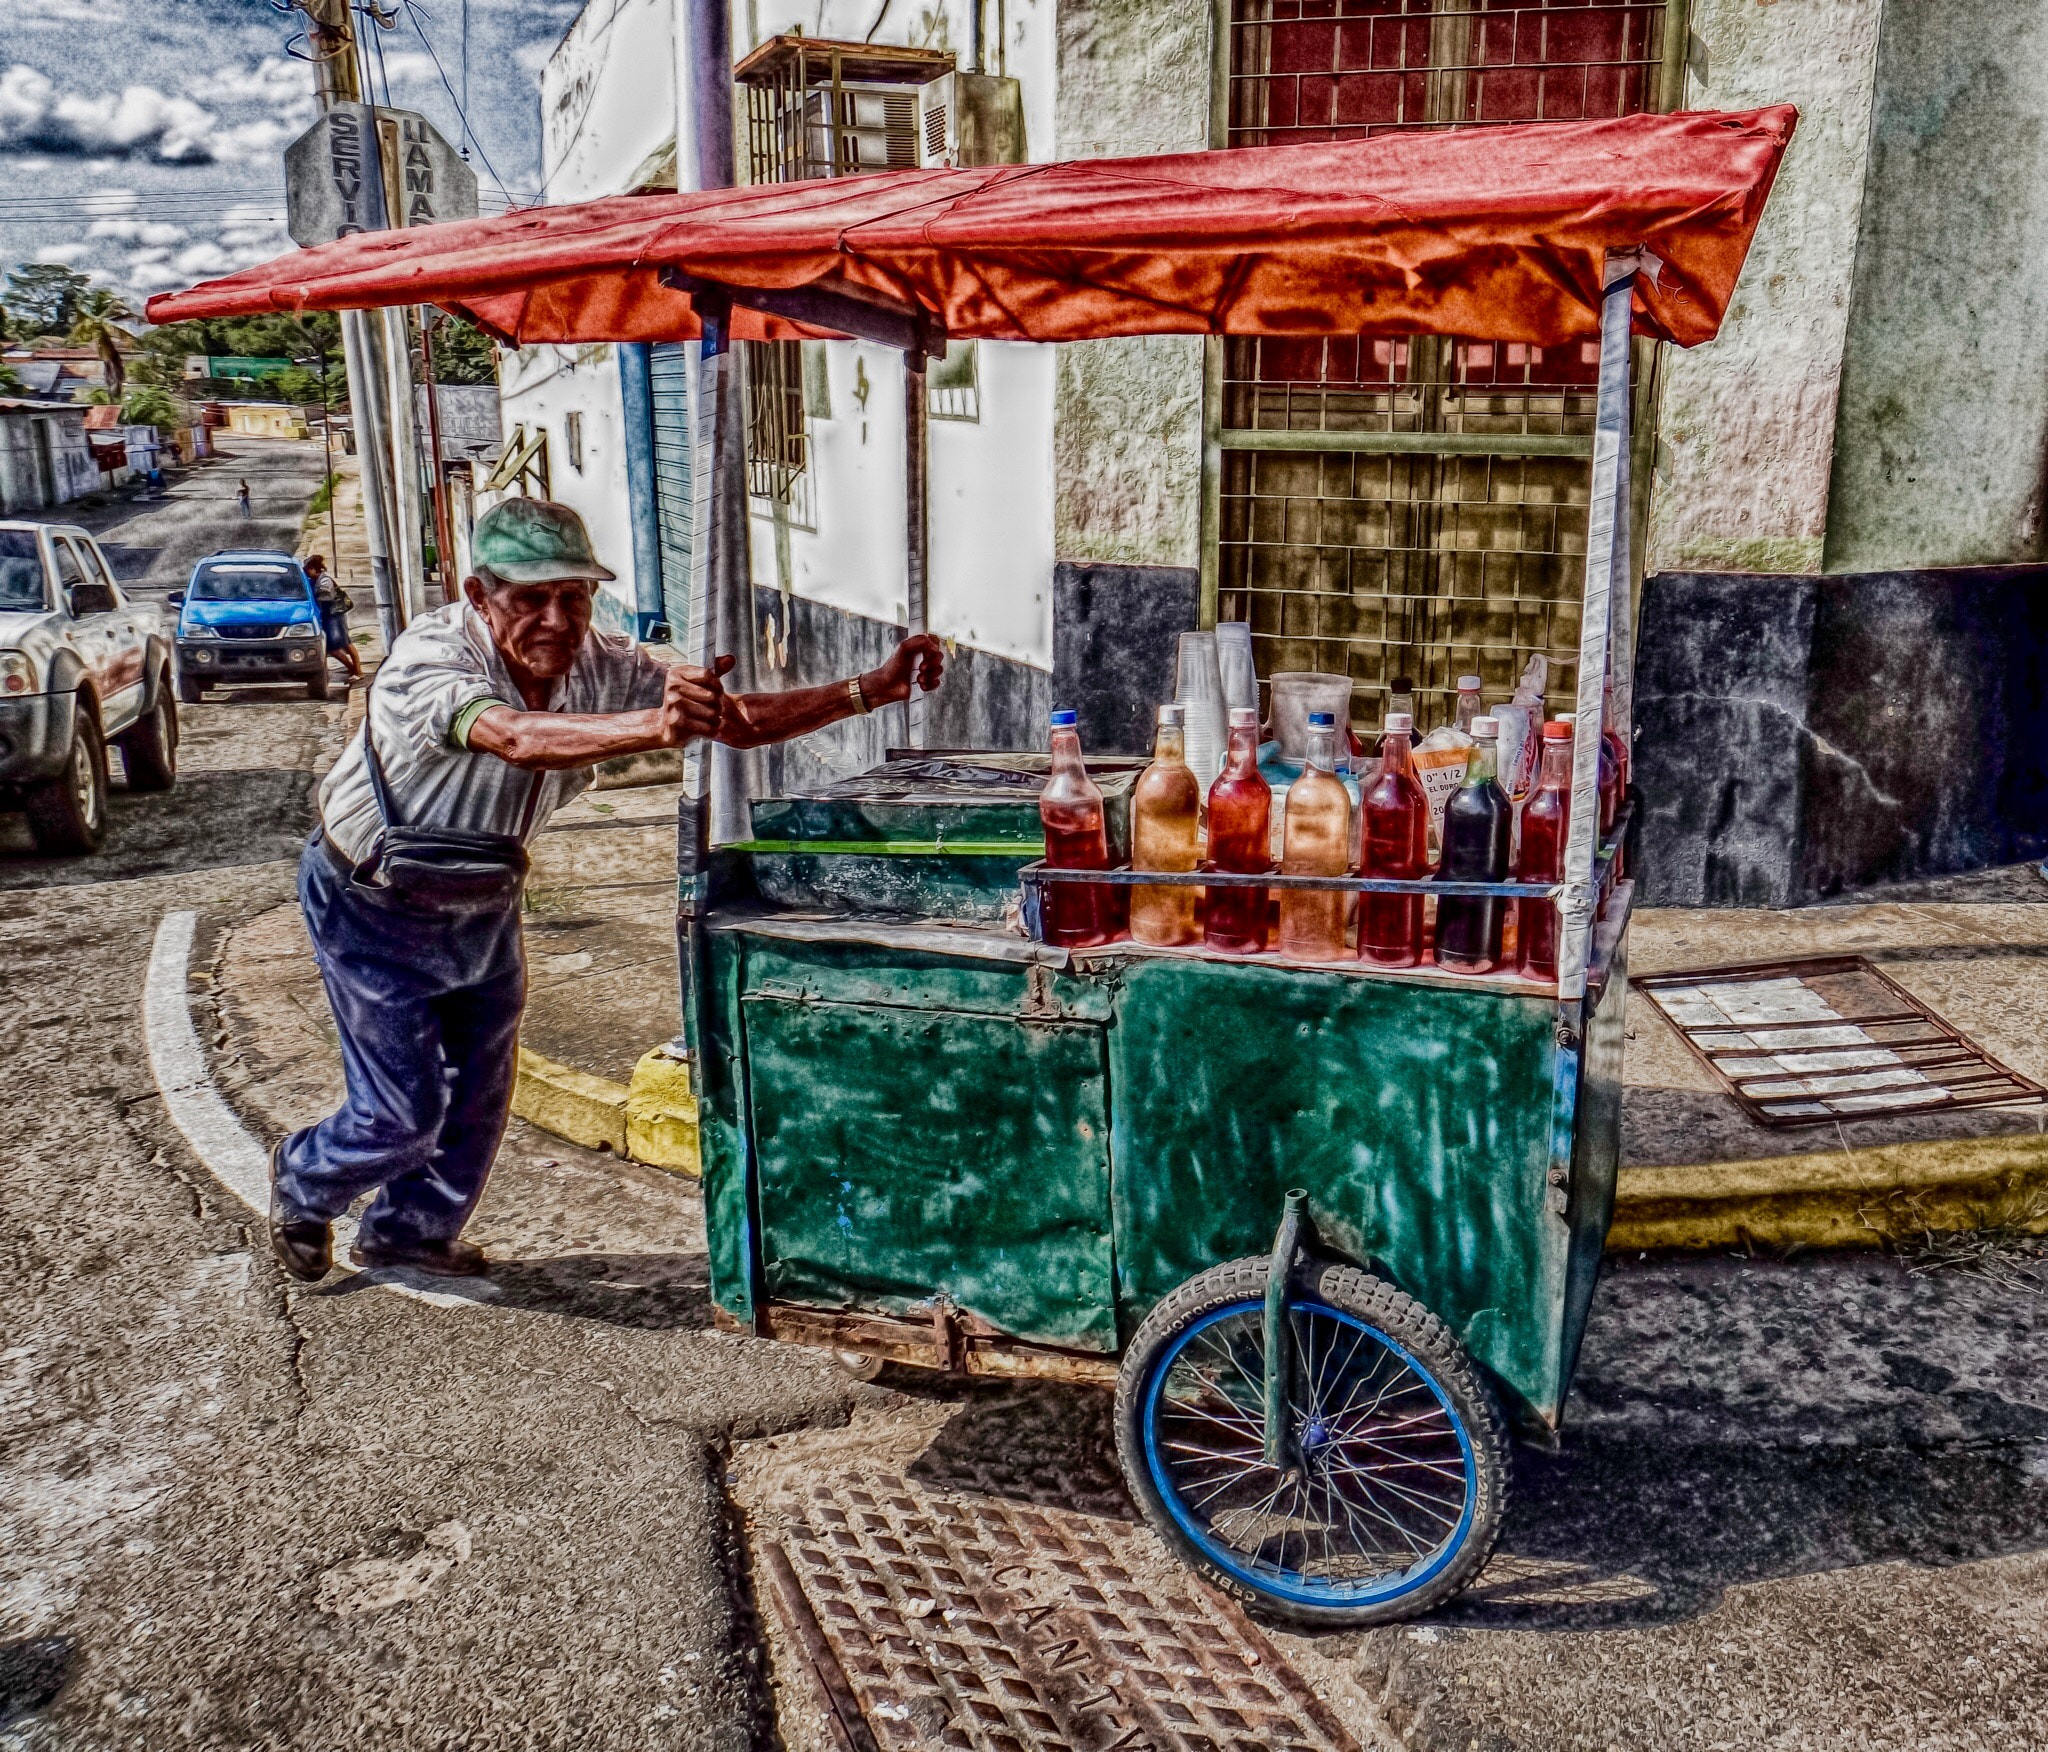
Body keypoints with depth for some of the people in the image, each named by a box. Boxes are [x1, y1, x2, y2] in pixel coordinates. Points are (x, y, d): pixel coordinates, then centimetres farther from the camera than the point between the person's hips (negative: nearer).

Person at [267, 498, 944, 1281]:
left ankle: (410, 1232, 41)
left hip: (483, 903, 6)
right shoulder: (429, 659, -34)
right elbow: (519, 739, -55)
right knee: (403, 1112, 0)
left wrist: (875, 688, -31)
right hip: (373, 906, -5)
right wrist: (655, 726, -72)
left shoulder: (599, 665, -18)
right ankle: (301, 1188, 34)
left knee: (478, 1095, 14)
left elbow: (741, 719, -19)